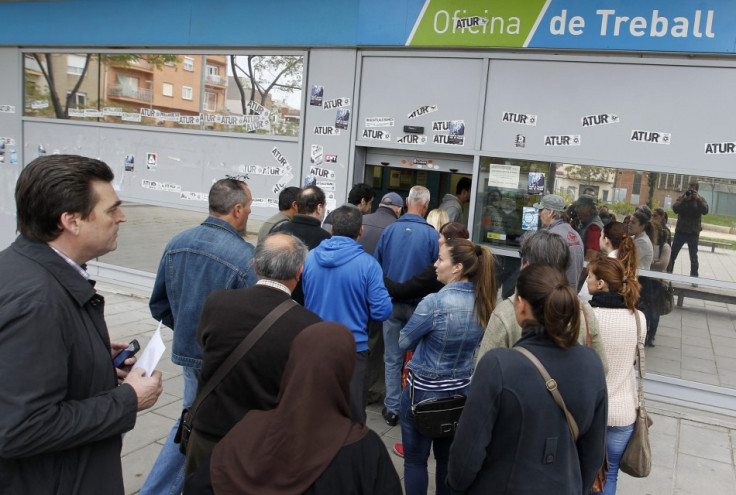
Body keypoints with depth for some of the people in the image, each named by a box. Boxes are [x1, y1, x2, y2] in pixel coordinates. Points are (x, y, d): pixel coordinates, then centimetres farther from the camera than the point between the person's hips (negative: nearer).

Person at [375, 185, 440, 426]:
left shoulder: (389, 230, -5)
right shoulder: (431, 235, -12)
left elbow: (376, 265, 2)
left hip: (391, 304, 2)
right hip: (420, 305, -2)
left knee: (392, 359, 13)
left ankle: (392, 409, 19)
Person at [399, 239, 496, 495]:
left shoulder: (434, 303, -25)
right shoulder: (484, 303, -6)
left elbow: (404, 342, -11)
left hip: (423, 391, -6)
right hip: (460, 390, 6)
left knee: (415, 460, 12)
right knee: (448, 458, 21)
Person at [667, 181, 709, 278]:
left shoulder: (701, 199, 0)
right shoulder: (682, 197, 2)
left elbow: (705, 211, -16)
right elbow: (675, 209, -12)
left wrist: (697, 199, -23)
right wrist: (685, 199, -22)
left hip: (693, 233, -1)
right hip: (680, 231, 1)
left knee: (694, 258, 6)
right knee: (672, 255, 6)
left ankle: (694, 277, 13)